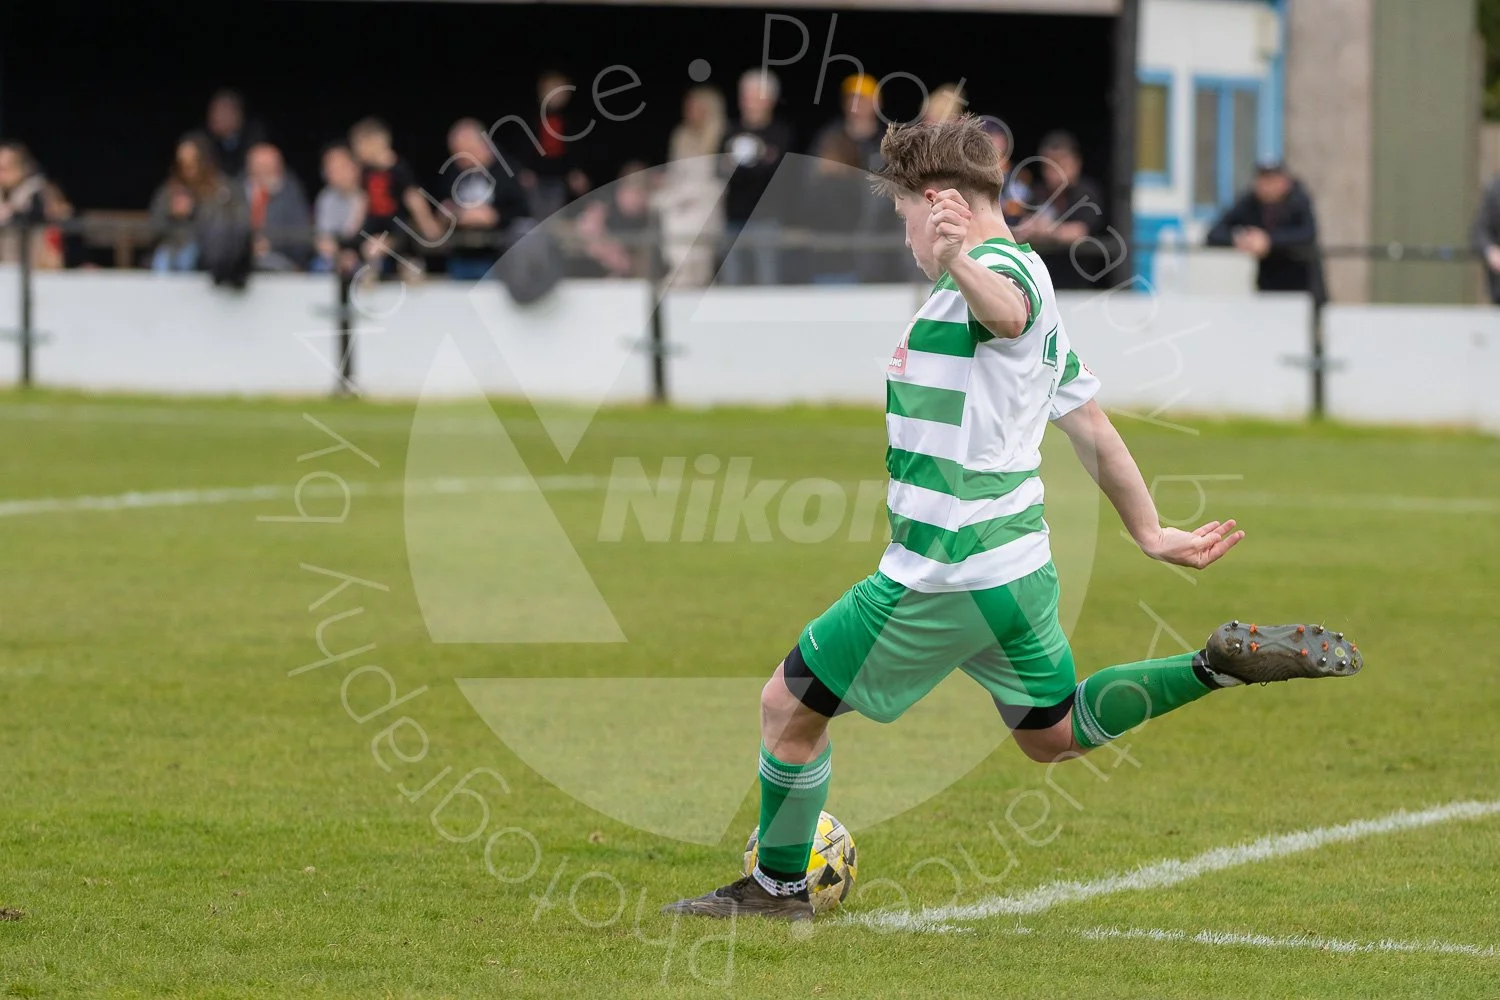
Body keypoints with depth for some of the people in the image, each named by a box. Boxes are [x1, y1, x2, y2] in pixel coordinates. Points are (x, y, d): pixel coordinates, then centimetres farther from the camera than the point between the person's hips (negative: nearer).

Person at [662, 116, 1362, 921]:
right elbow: (1089, 424, 22)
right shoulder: (1030, 282, 15)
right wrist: (1149, 534, 27)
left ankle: (778, 888, 15)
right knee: (1052, 735, 25)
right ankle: (1219, 666, 13)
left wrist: (960, 265, -66)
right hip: (1019, 565, 10)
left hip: (940, 576, -10)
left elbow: (1007, 311, -44)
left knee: (788, 707, 3)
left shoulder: (1007, 267, -16)